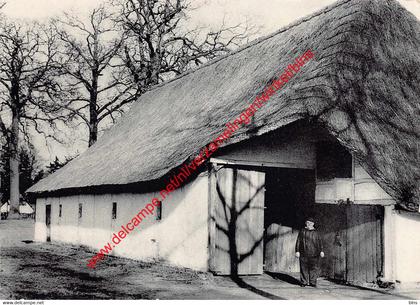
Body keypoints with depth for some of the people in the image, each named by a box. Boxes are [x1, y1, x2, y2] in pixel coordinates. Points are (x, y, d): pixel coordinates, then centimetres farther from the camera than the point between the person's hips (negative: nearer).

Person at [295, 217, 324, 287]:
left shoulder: (316, 233, 13)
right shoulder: (302, 231, 10)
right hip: (303, 253, 0)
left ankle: (312, 282, 5)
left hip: (314, 254, 1)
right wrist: (297, 251, 1)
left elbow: (320, 242, 9)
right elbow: (298, 241, 9)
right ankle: (303, 282, 8)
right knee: (304, 268, 0)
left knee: (314, 268, -4)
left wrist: (321, 251, -3)